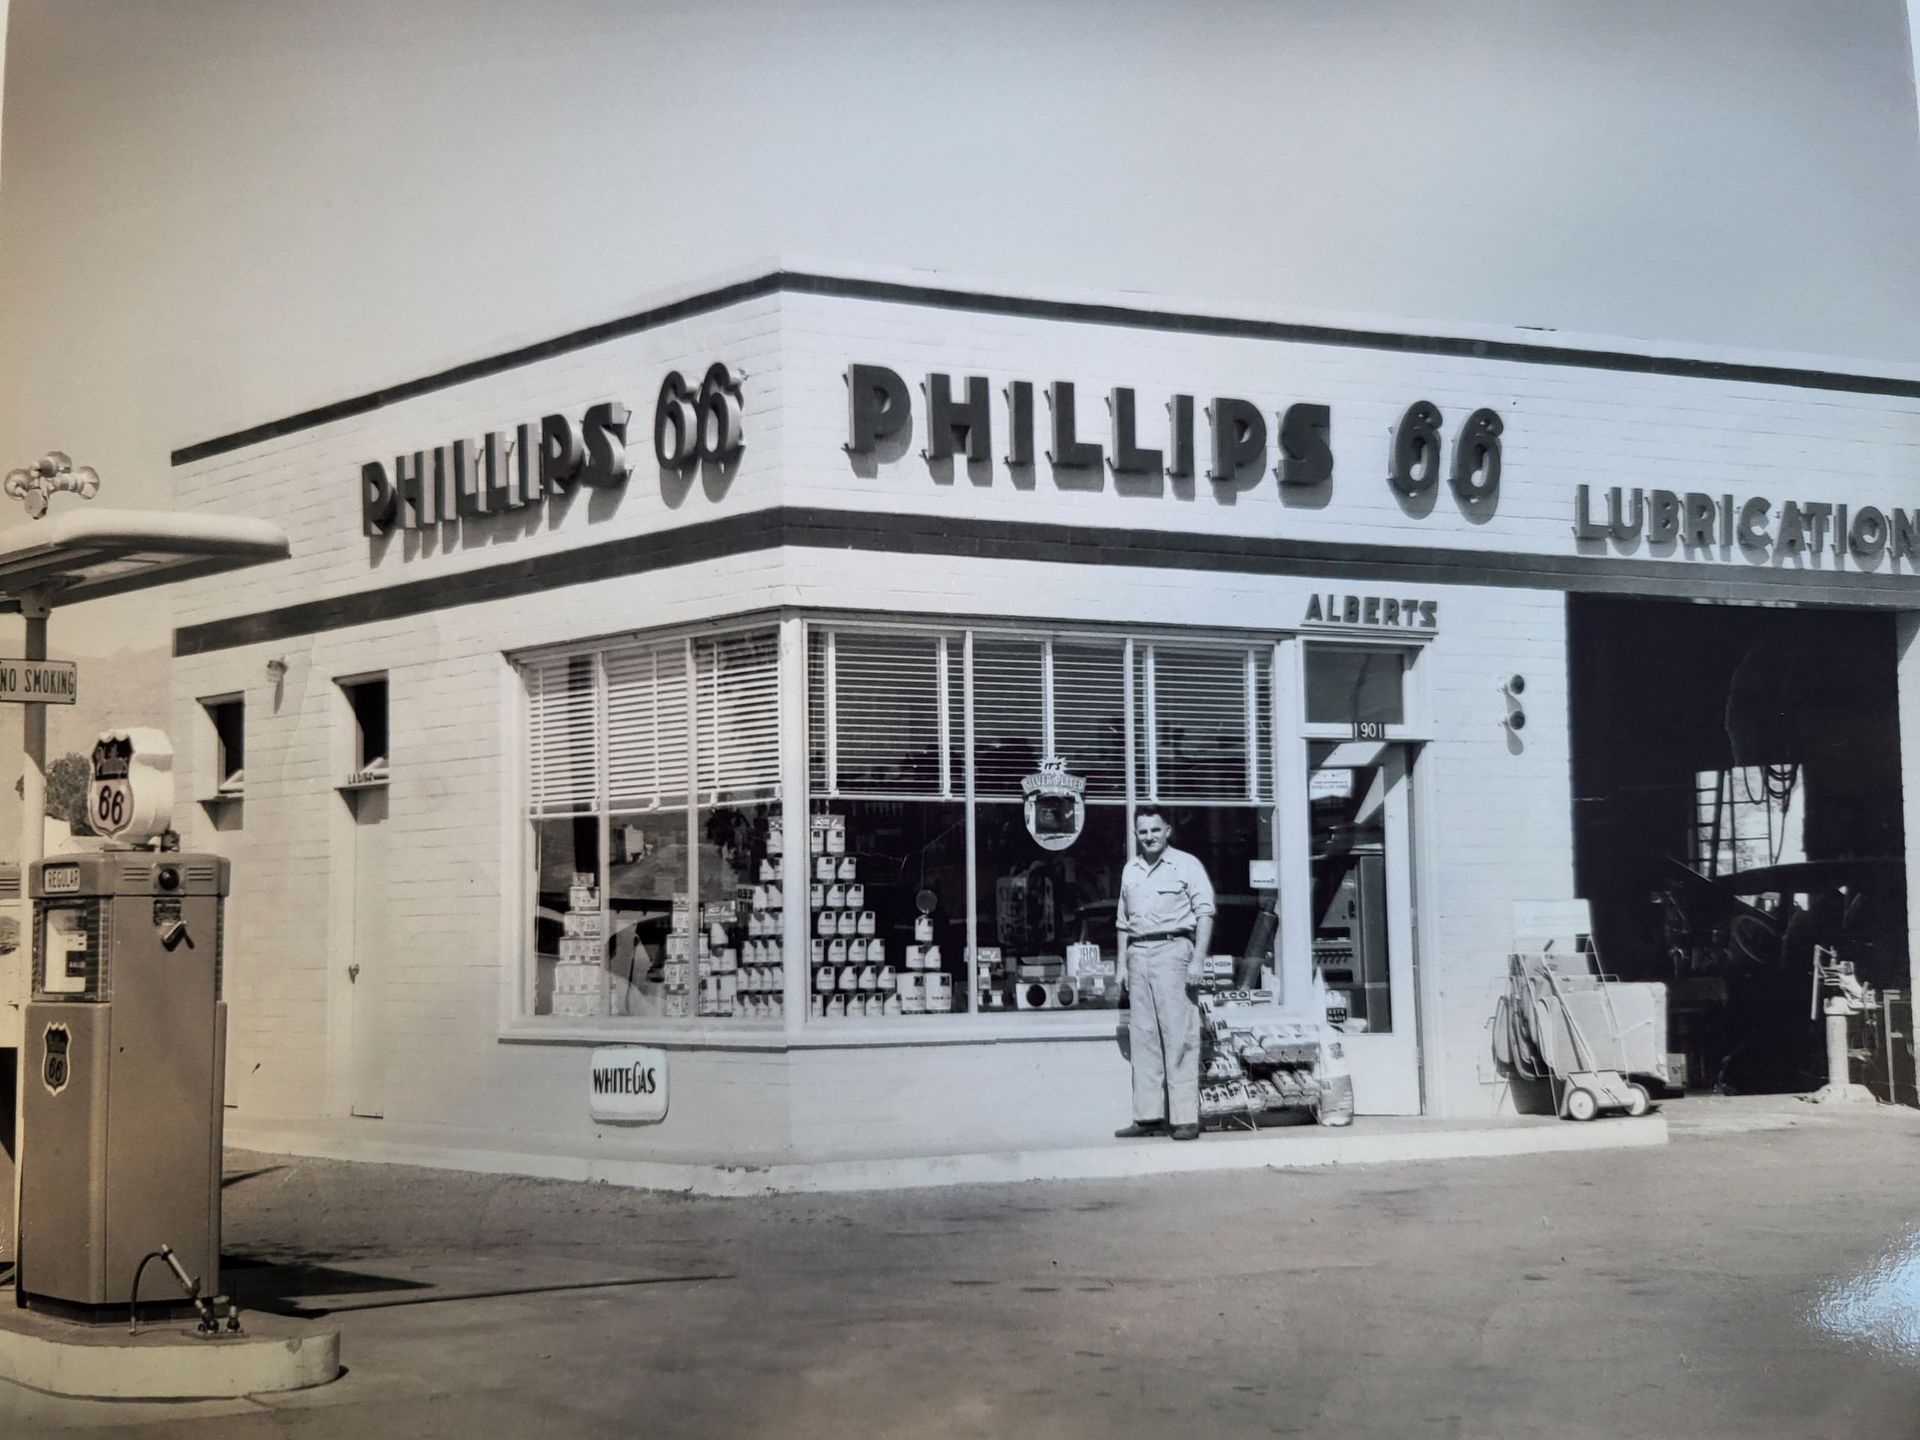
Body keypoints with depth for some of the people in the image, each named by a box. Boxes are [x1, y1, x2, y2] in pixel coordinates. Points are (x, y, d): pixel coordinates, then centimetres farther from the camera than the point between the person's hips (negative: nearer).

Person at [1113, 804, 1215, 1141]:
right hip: (1138, 954, 6)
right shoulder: (1130, 871, 17)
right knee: (1142, 1037, 4)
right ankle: (1148, 1116, 7)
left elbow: (1205, 913, -5)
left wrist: (1197, 960, -13)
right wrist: (1122, 965, 13)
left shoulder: (1186, 865, 0)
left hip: (1172, 951, -6)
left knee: (1179, 1036, -7)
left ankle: (1185, 1118, -7)